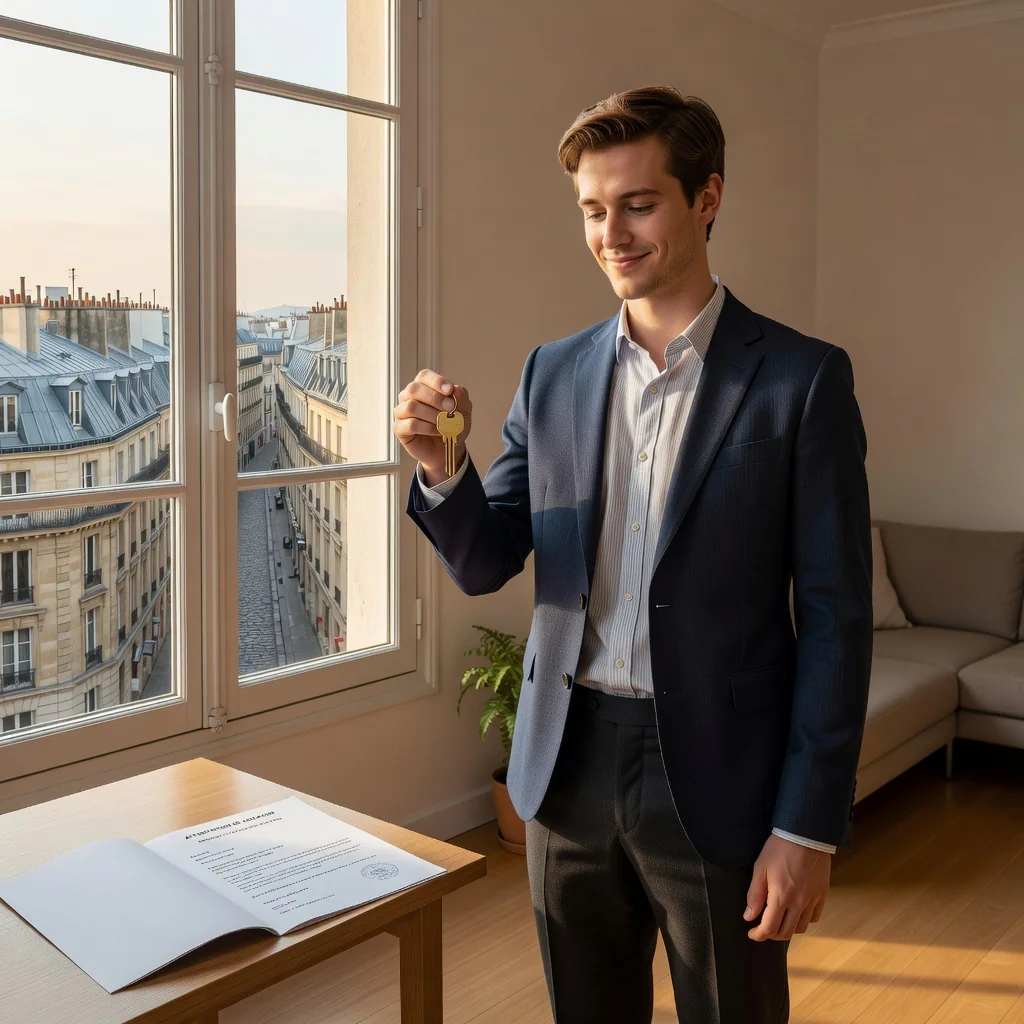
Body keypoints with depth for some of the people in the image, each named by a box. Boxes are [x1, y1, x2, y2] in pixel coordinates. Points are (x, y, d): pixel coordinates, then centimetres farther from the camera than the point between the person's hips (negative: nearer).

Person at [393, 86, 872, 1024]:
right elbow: (484, 564, 4)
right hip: (570, 768, 4)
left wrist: (809, 826, -10)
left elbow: (835, 616, -8)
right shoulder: (553, 374, 4)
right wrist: (441, 465, -17)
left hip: (718, 779, -3)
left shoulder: (802, 378, -8)